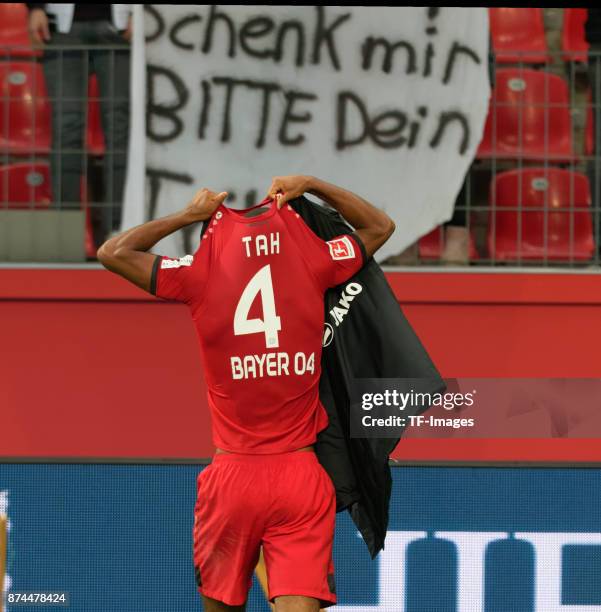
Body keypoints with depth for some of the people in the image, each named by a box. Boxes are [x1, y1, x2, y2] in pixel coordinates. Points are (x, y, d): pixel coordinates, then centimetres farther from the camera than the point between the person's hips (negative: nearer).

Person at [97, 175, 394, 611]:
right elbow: (381, 226, 19)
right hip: (302, 474, 0)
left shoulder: (201, 276, -4)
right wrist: (311, 185, 20)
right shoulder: (314, 263, 0)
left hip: (232, 475, 0)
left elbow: (113, 252, 7)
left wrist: (189, 215, 11)